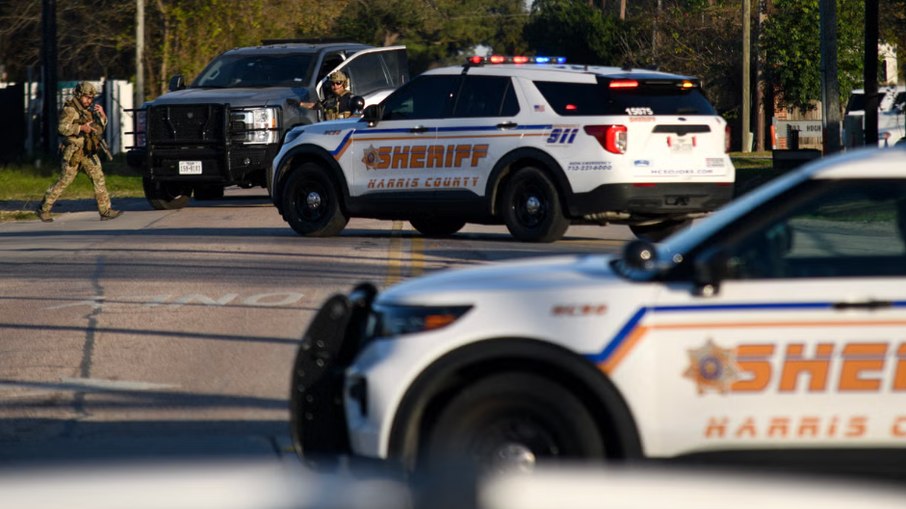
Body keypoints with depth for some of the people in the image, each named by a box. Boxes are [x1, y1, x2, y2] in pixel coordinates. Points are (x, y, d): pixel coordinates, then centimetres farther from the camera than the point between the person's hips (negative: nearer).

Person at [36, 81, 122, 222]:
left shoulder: (89, 110, 15)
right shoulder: (70, 110, -10)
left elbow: (101, 126, 19)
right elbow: (62, 128, -22)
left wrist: (102, 115, 0)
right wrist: (81, 128, -27)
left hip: (88, 153, 7)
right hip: (73, 153, -7)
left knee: (99, 178, -4)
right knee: (64, 181, -3)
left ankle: (105, 211, -5)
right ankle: (43, 209, 9)